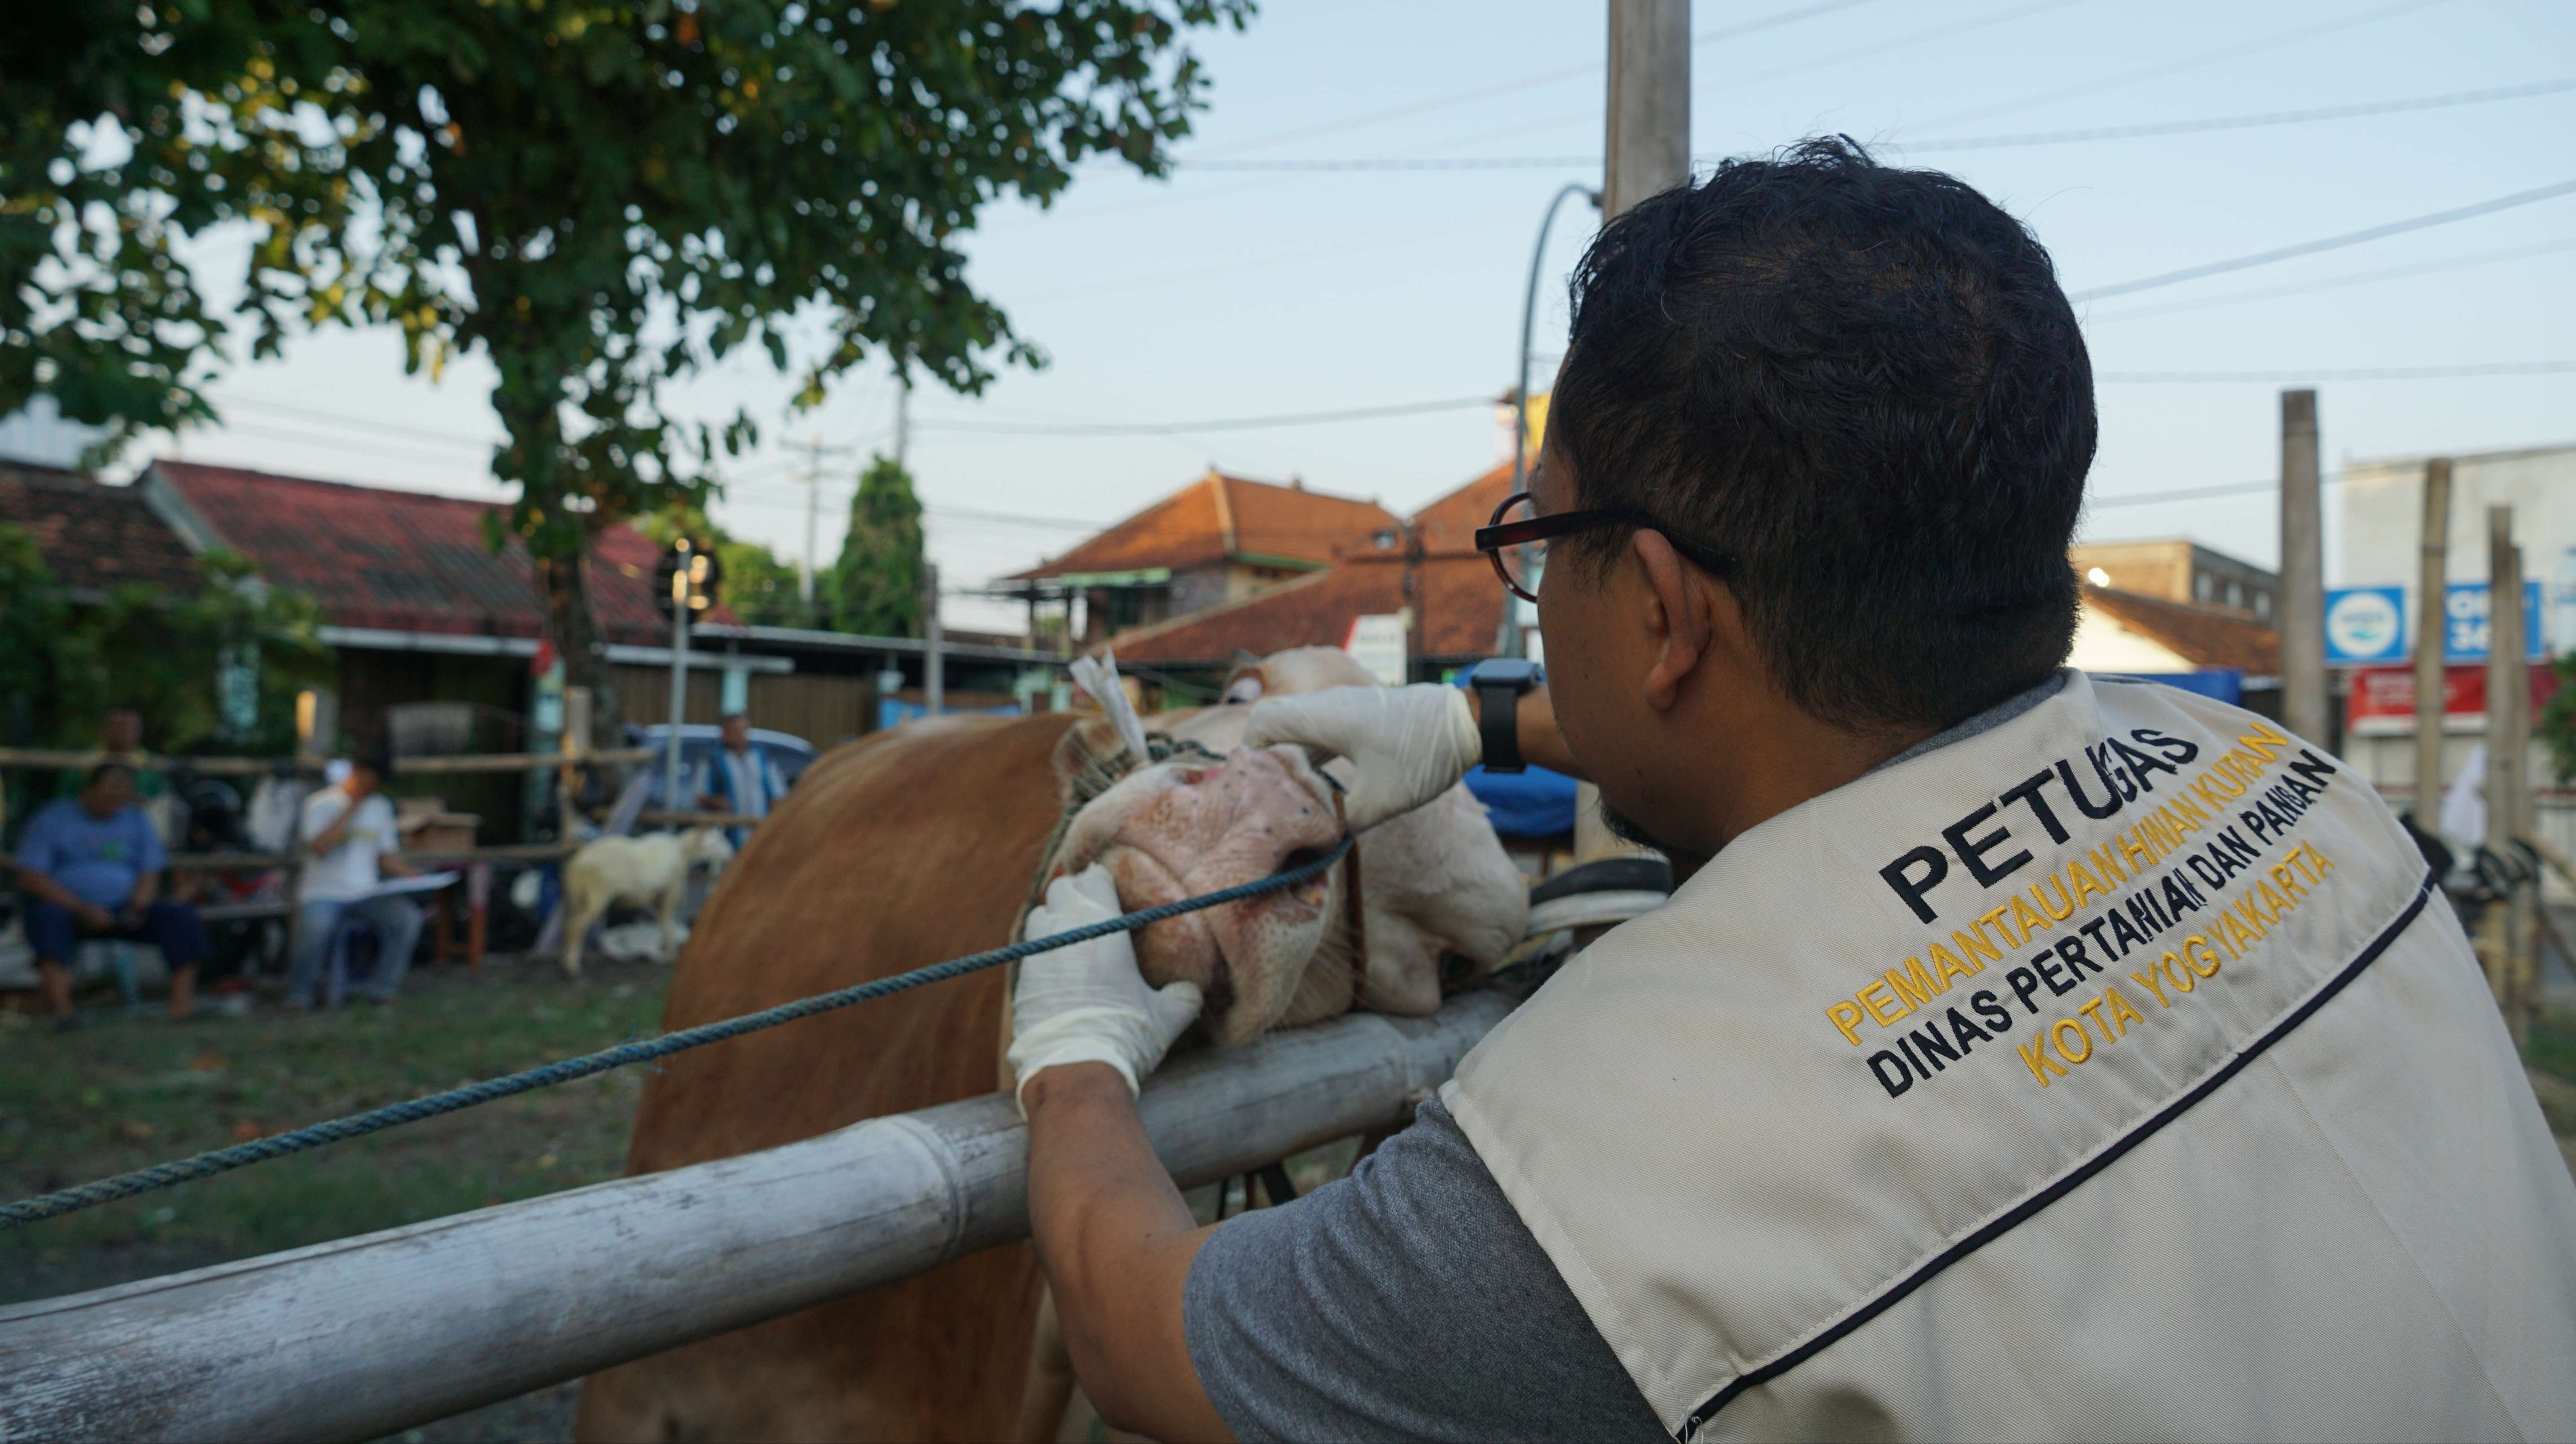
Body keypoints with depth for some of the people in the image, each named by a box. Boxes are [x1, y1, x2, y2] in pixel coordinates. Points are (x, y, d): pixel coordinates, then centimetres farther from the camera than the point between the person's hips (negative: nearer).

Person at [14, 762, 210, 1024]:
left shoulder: (137, 820, 14)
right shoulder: (53, 819, 1)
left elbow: (150, 875, 9)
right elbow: (30, 878, -8)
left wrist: (139, 906, -14)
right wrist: (82, 909, -19)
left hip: (123, 911, 3)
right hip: (68, 906, -3)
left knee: (184, 918, -19)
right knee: (48, 916, -37)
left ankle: (182, 999, -31)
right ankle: (60, 1004, -51)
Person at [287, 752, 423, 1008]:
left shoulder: (380, 806, 15)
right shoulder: (320, 804, -1)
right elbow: (318, 848, -17)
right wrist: (353, 807, -14)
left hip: (366, 893, 4)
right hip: (323, 892, -4)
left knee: (408, 917, -24)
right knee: (315, 925, -36)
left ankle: (382, 989, -15)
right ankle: (301, 991, -12)